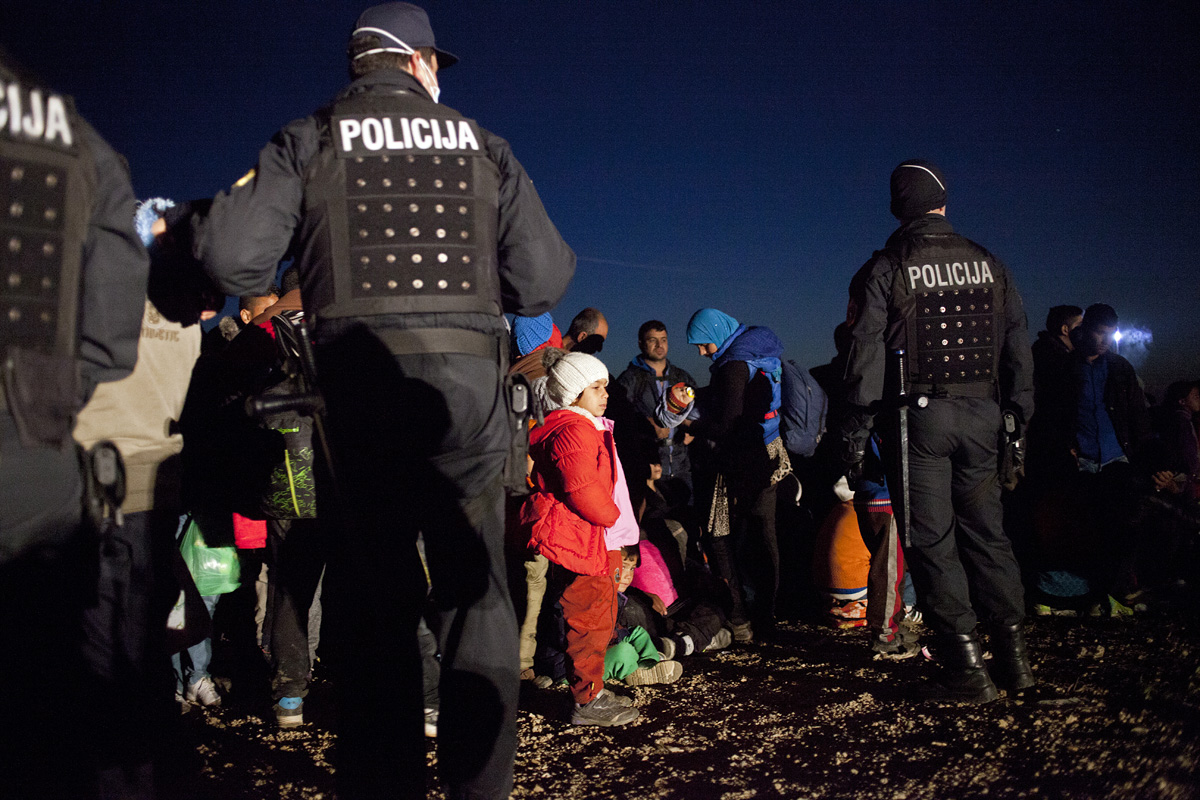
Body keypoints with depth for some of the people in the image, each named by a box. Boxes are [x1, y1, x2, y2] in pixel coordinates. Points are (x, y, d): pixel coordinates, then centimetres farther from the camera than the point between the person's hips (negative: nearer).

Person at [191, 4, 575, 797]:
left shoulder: (310, 141, 7)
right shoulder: (482, 145, 11)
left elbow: (235, 259, -4)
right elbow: (541, 282, 5)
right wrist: (558, 253, 27)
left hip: (362, 384, -1)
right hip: (470, 382, 1)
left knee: (374, 597, 8)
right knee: (474, 590, 11)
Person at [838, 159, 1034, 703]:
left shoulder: (884, 270, -3)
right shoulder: (989, 265, 9)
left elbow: (866, 358, -8)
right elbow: (1017, 349, 11)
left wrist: (855, 433, -5)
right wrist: (1019, 420, 17)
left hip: (919, 417, -4)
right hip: (981, 414, 4)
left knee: (932, 541, 2)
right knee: (986, 532, 14)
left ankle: (967, 668, 4)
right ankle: (1014, 656, 18)